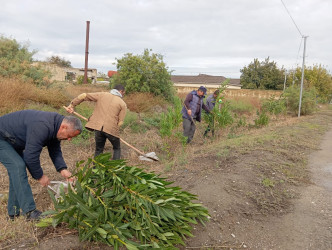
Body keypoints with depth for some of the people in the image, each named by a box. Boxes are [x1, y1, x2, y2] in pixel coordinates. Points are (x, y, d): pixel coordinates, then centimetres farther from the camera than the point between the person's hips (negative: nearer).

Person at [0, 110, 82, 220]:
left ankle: (14, 212, 17)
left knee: (16, 170, 8)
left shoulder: (54, 125, -5)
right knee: (18, 167, -20)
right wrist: (40, 176, -19)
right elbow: (31, 155, -32)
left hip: (12, 142, 10)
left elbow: (55, 150, 2)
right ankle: (29, 211, -18)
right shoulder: (42, 127, -37)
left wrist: (62, 169, -11)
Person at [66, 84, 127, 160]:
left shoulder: (102, 95, 11)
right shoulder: (122, 104, 5)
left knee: (98, 150, 20)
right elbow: (120, 122, -1)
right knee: (117, 149, 20)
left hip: (98, 127, 2)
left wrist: (72, 105, 15)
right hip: (111, 129, -2)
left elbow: (83, 96, 8)